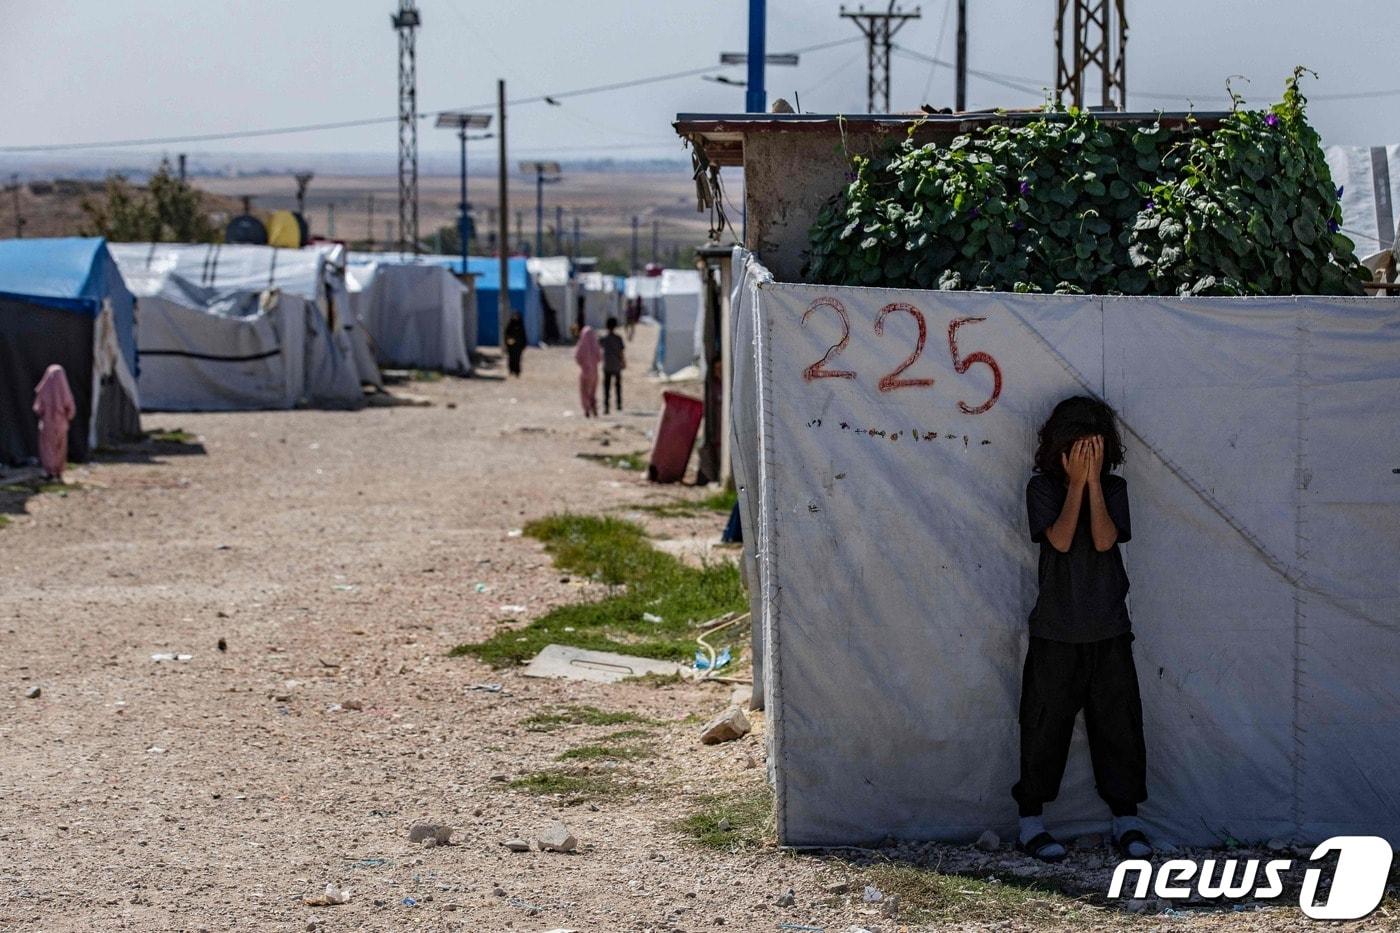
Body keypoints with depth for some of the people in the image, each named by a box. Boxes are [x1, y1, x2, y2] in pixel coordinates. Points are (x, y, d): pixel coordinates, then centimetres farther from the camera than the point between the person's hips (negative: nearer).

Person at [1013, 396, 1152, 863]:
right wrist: (1077, 482, -15)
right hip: (1055, 632, -2)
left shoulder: (1114, 487, 3)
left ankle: (1126, 820, 13)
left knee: (1119, 724, 4)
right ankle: (1031, 821, 11)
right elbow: (1060, 539, -16)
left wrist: (1094, 481, -14)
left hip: (1109, 631, 2)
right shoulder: (1042, 487, -1)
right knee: (1045, 725, 2)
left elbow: (1105, 540, -13)